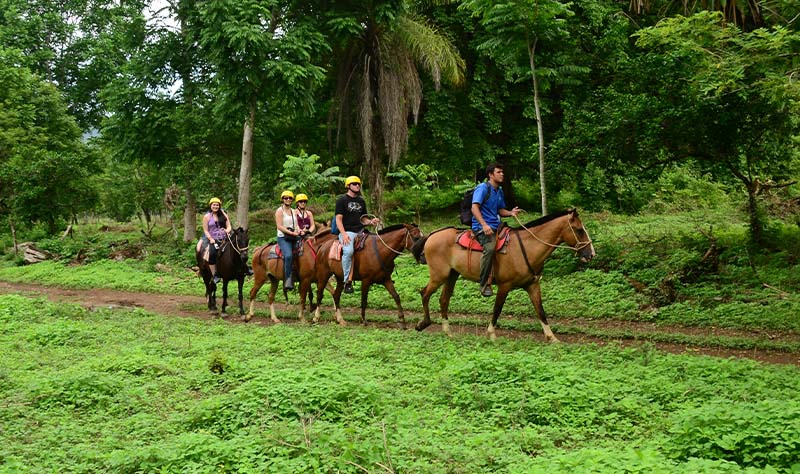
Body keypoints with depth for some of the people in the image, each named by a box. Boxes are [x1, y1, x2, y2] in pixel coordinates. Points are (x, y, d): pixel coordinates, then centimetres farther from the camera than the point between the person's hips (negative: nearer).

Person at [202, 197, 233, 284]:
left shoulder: (224, 215, 15)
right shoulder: (207, 217, 7)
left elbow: (229, 226, 11)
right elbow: (205, 230, 3)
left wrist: (227, 230, -12)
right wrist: (211, 239, -12)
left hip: (223, 239, 3)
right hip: (212, 239, -3)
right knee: (212, 253, -31)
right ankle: (215, 275, -29)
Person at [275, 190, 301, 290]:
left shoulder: (294, 212, 20)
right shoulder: (279, 211, -1)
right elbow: (279, 226, -11)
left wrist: (299, 230, -6)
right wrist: (292, 233, -16)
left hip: (294, 238, 8)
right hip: (283, 238, -8)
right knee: (288, 255, -31)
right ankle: (288, 281, -29)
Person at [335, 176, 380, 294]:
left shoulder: (361, 201, 20)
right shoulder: (342, 200, 2)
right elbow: (338, 218, -6)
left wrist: (370, 221, 0)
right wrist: (344, 234, -19)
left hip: (360, 231, 7)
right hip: (347, 231, -6)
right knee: (348, 251, -31)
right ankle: (347, 281, -25)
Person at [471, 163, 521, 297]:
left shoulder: (499, 191, 20)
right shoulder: (483, 188, -7)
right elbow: (475, 208, -17)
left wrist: (511, 212, 3)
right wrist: (484, 225, -29)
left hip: (496, 225, 9)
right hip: (482, 227, -9)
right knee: (490, 247, -34)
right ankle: (484, 284, -28)